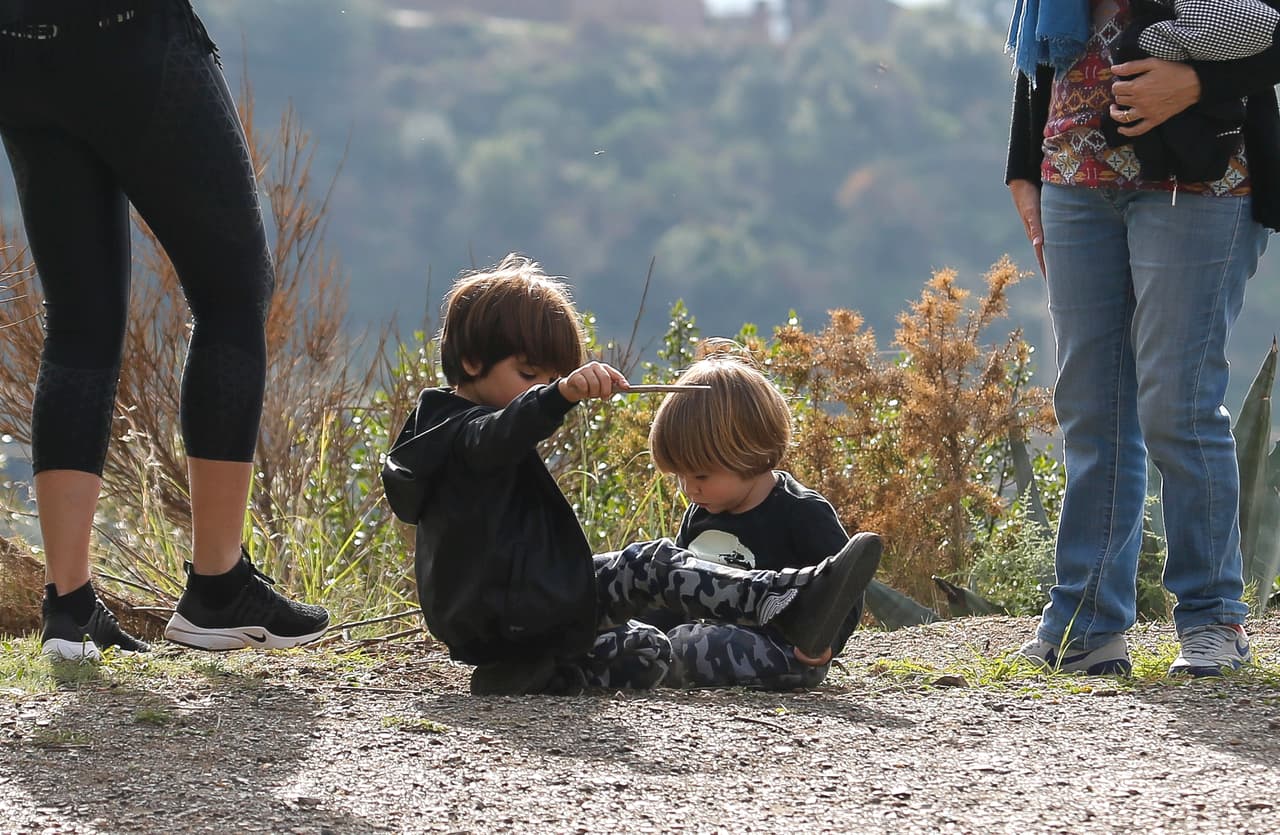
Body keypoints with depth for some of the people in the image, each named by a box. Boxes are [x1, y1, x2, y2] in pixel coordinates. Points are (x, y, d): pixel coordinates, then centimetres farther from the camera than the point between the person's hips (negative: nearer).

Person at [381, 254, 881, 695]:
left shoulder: (442, 431, 25)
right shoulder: (460, 430, -9)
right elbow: (499, 437, -37)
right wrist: (562, 395, -52)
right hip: (515, 614, -11)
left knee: (646, 655, 19)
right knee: (650, 566, -19)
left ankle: (535, 674, 9)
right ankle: (794, 606, -29)